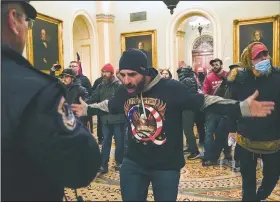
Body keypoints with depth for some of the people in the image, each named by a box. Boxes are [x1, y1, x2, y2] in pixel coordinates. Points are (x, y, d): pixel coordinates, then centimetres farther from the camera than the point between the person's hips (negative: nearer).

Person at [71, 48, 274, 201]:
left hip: (167, 165, -3)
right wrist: (87, 109, 25)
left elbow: (204, 101, -17)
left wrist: (242, 108, -26)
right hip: (133, 162, 4)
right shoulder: (123, 92, -6)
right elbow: (109, 106, 16)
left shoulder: (171, 88, -22)